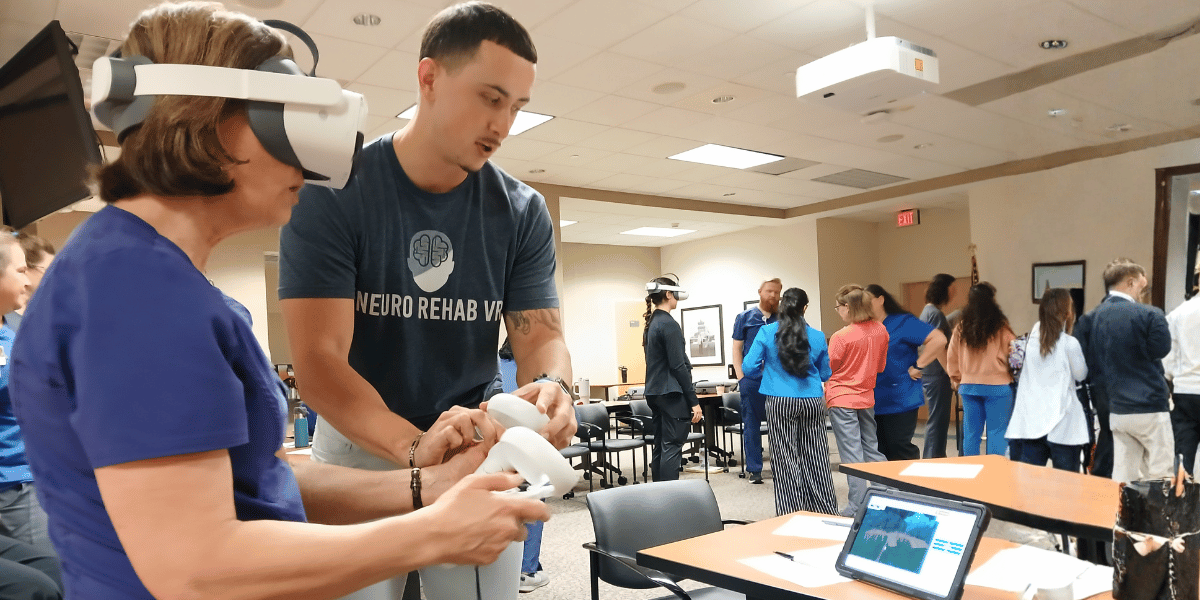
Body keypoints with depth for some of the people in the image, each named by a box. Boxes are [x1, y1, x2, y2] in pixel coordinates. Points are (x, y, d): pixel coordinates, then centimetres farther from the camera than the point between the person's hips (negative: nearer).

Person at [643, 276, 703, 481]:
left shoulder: (651, 324, 13)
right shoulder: (669, 324, -14)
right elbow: (678, 366, -17)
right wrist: (694, 401, -14)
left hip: (654, 393, 9)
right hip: (672, 394, -9)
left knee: (660, 447, 12)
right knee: (672, 448, -7)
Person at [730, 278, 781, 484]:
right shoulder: (745, 317, 7)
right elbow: (737, 349, 7)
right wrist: (741, 378, -2)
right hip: (752, 379, -1)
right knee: (751, 425, 3)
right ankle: (754, 469, 11)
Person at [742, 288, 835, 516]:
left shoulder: (767, 333, -4)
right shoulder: (818, 337, 2)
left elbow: (749, 368, -4)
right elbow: (825, 374, 12)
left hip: (780, 403, -2)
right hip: (812, 402, 2)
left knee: (786, 460, 3)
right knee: (816, 459, 10)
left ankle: (792, 514, 5)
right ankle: (826, 512, 19)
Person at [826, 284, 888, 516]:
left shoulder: (841, 336, -19)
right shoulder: (880, 330, -1)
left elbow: (827, 369, -8)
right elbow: (881, 366, 11)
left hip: (842, 400, -6)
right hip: (867, 397, 6)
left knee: (851, 454, -1)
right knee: (872, 447, 18)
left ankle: (857, 507, 3)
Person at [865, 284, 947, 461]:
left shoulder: (902, 322, -6)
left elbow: (938, 339, -14)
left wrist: (917, 367, -14)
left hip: (900, 402, -6)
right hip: (874, 404, 6)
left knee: (900, 451, 0)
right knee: (880, 453, 10)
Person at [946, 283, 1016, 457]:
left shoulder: (961, 327, 3)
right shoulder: (1000, 327, -8)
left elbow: (951, 357, 8)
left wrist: (957, 380, 19)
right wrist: (1013, 375, 13)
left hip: (968, 386, 4)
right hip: (997, 386, -4)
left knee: (971, 434, 10)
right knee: (997, 435, 2)